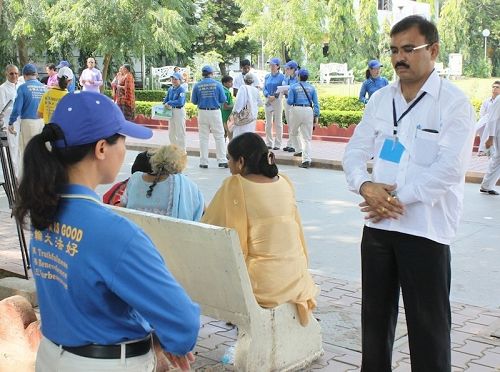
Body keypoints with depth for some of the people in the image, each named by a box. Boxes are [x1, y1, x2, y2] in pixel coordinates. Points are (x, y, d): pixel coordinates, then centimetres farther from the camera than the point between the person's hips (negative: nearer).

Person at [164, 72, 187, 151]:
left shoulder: (181, 89, -12)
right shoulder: (170, 89, 10)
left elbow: (180, 102, -23)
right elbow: (166, 99, 16)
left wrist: (169, 103, -16)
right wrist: (165, 104, -5)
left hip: (179, 111, -8)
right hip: (171, 111, 8)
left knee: (180, 133, -2)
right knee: (171, 133, 15)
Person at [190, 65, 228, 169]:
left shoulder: (197, 85, -2)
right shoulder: (217, 84, -5)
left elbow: (194, 101, 3)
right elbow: (223, 100, -3)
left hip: (202, 112, 2)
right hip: (215, 112, -1)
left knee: (203, 138, 9)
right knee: (219, 136, 4)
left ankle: (203, 162, 10)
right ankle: (222, 161, 1)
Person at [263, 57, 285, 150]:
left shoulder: (281, 76, -4)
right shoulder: (267, 76, 11)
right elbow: (264, 88, 10)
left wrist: (274, 96, -16)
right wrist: (268, 96, -9)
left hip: (277, 100, -5)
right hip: (268, 100, 5)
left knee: (278, 122, -1)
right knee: (268, 123, 8)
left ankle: (277, 144, 4)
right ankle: (269, 143, 16)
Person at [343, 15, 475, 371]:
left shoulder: (454, 102, -6)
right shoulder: (380, 99, 10)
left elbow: (449, 168, -16)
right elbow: (355, 151, 8)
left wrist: (398, 200, -16)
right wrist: (365, 186, -12)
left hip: (425, 229, -5)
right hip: (377, 224, 5)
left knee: (428, 323, 4)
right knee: (375, 314, 16)